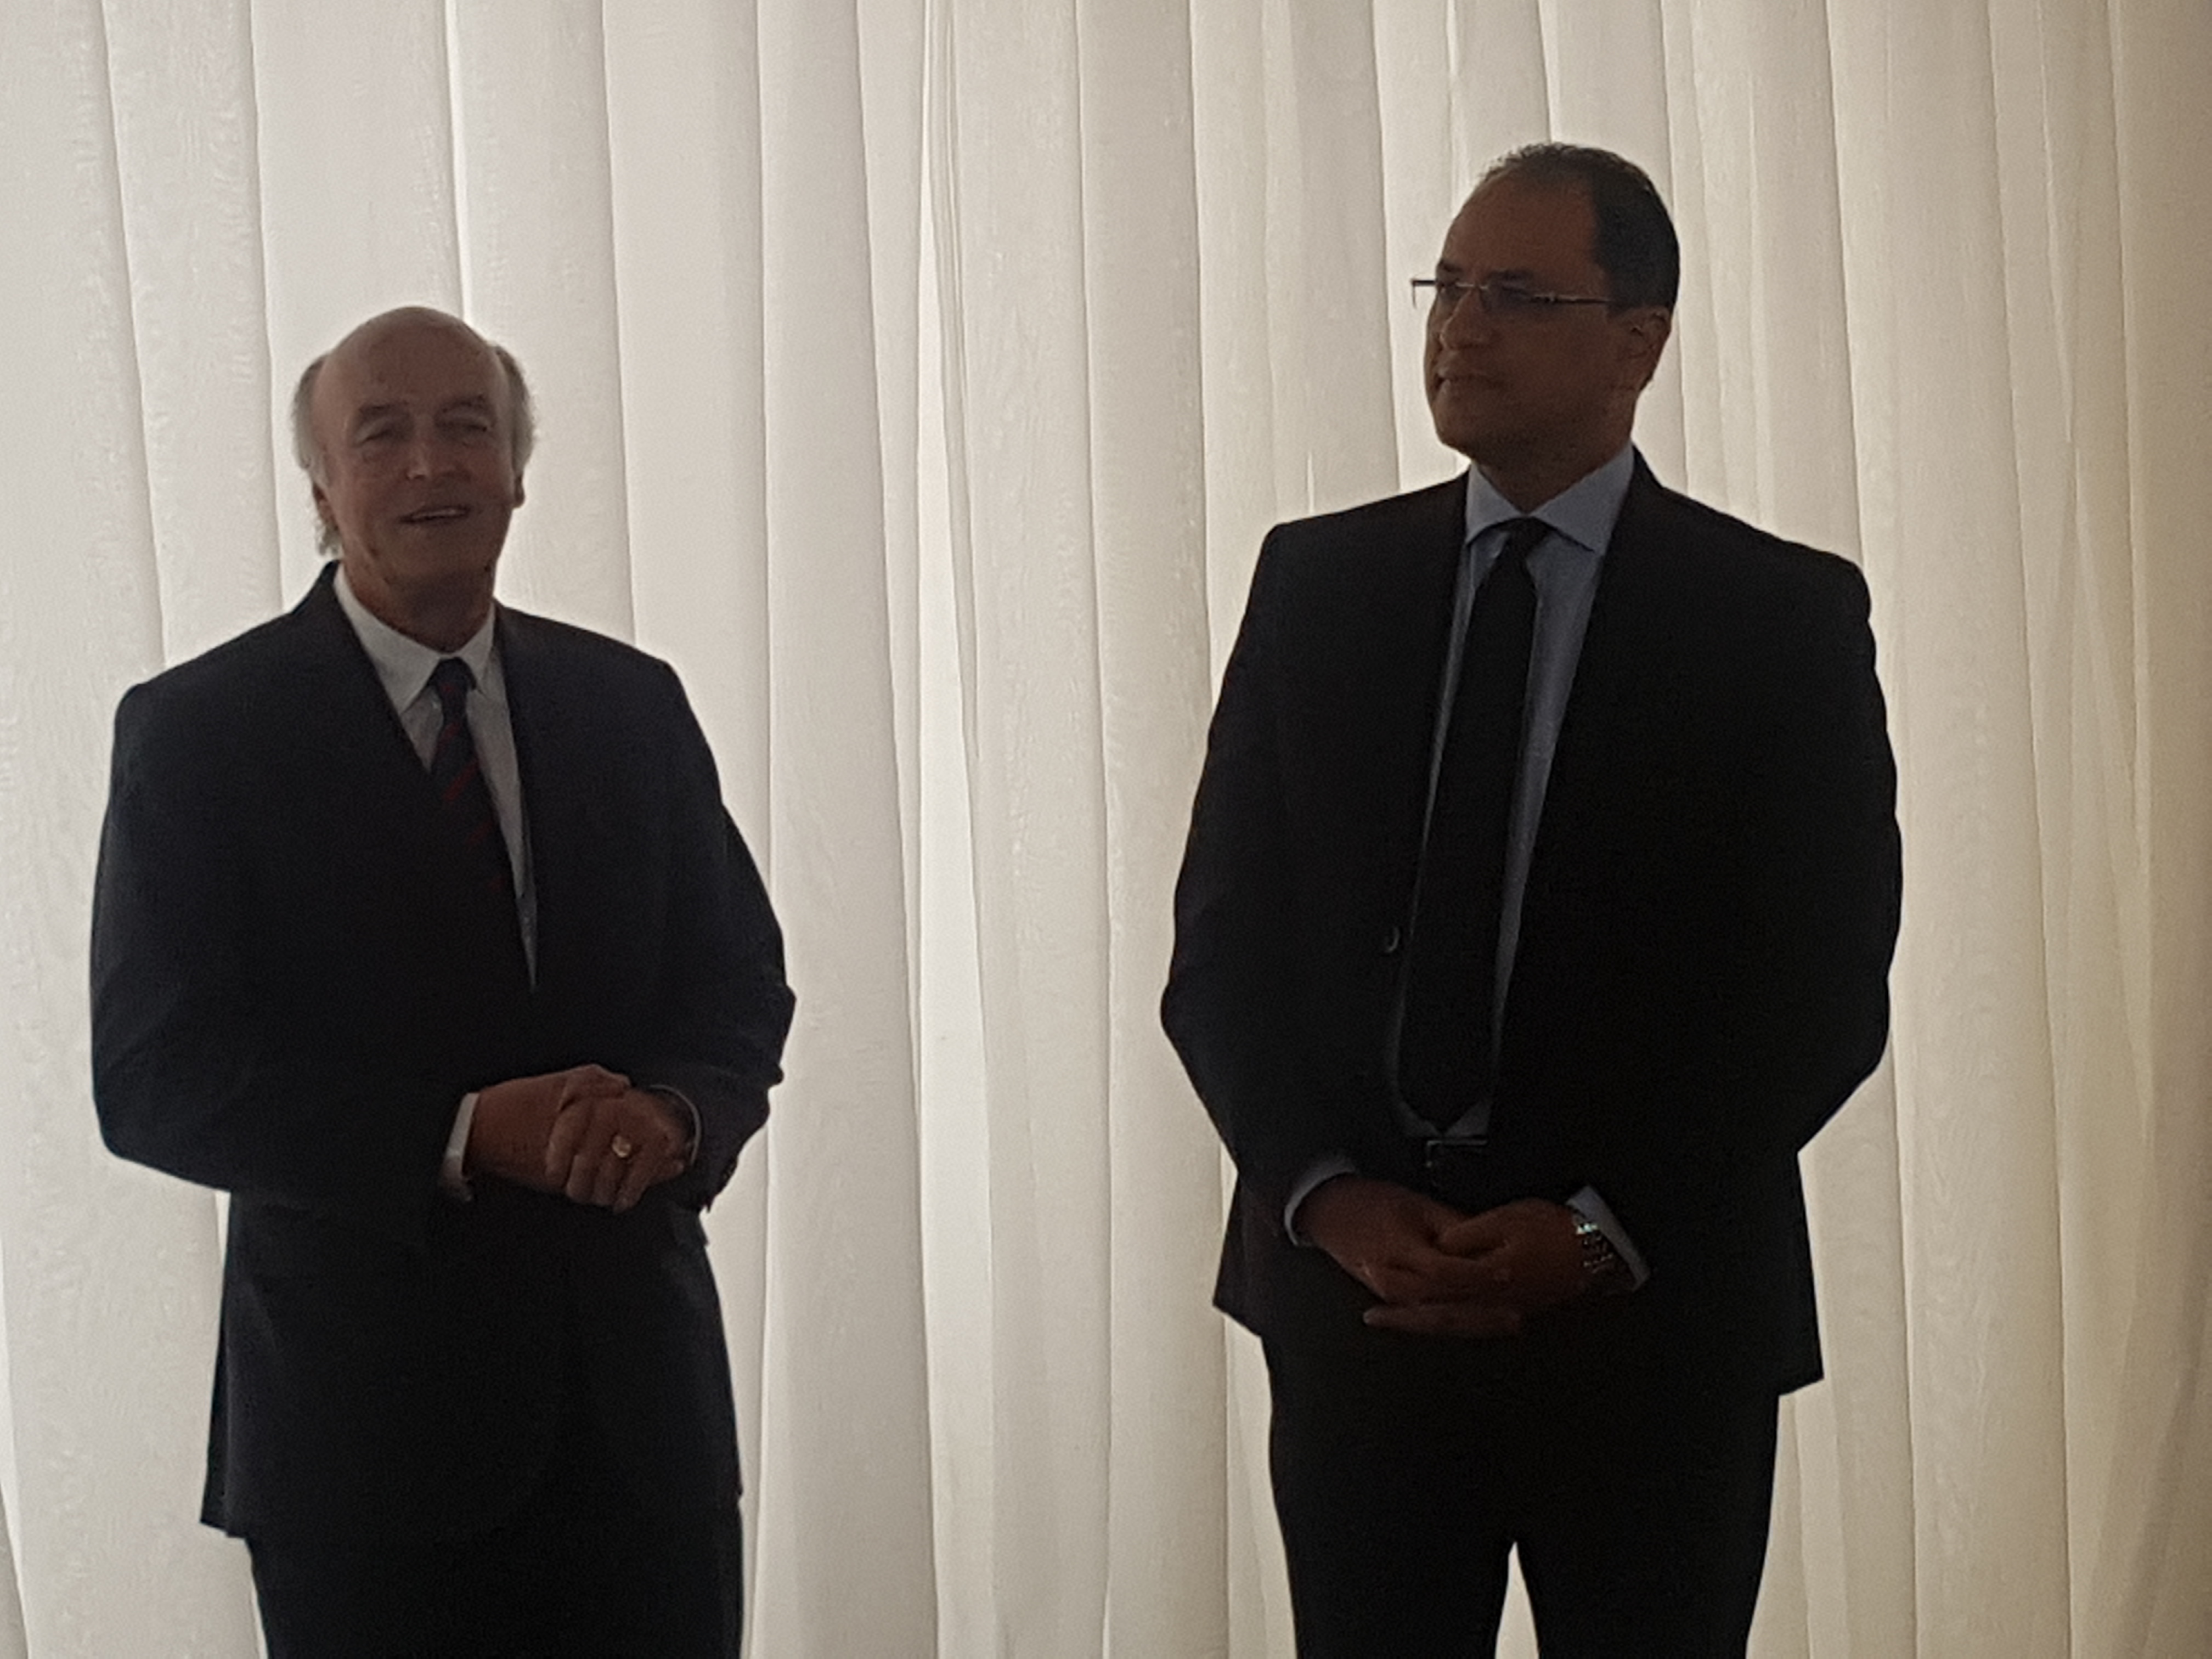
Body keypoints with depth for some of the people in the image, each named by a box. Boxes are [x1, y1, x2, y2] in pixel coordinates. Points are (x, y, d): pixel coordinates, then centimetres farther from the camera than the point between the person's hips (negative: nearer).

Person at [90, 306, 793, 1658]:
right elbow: (156, 1081, -10)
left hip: (638, 1381, 3)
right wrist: (460, 1137, -20)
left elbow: (741, 987, 9)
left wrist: (675, 1112, -15)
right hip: (365, 1409, -3)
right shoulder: (199, 730, -5)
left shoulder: (633, 704, 6)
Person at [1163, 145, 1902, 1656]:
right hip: (1356, 1291, 2)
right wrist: (1327, 1194, -9)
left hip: (1653, 1317, -2)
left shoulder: (1786, 618, -1)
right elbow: (1224, 940, 6)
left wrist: (1600, 1231, -13)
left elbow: (1825, 995, -5)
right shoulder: (1317, 583, 6)